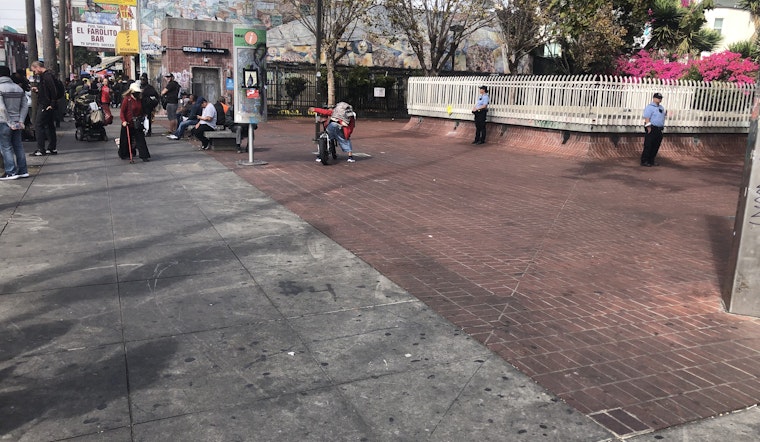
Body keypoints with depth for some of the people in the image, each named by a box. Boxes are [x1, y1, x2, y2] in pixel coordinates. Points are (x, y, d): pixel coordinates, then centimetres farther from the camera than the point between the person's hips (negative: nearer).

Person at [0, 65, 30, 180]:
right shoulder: (18, 88, 8)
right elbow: (25, 106, 5)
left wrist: (10, 123, -15)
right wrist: (21, 121, 0)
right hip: (17, 123, 6)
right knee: (18, 146, 12)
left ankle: (11, 172, 0)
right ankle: (23, 171, 14)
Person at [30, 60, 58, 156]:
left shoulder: (47, 76, -15)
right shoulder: (43, 76, 17)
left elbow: (53, 91, -22)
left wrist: (52, 104, -22)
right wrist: (37, 90, 10)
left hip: (46, 106, -10)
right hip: (44, 106, 10)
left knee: (38, 125, -7)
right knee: (49, 126, 12)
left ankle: (41, 149, -5)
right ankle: (52, 148, 17)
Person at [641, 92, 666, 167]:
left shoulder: (661, 107, 17)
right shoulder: (650, 107, -9)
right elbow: (646, 118, -16)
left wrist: (665, 114, 5)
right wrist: (649, 128, -21)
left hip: (659, 129, 8)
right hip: (652, 129, -8)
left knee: (656, 146, 10)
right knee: (648, 146, -6)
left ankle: (651, 160, 18)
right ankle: (644, 161, -2)